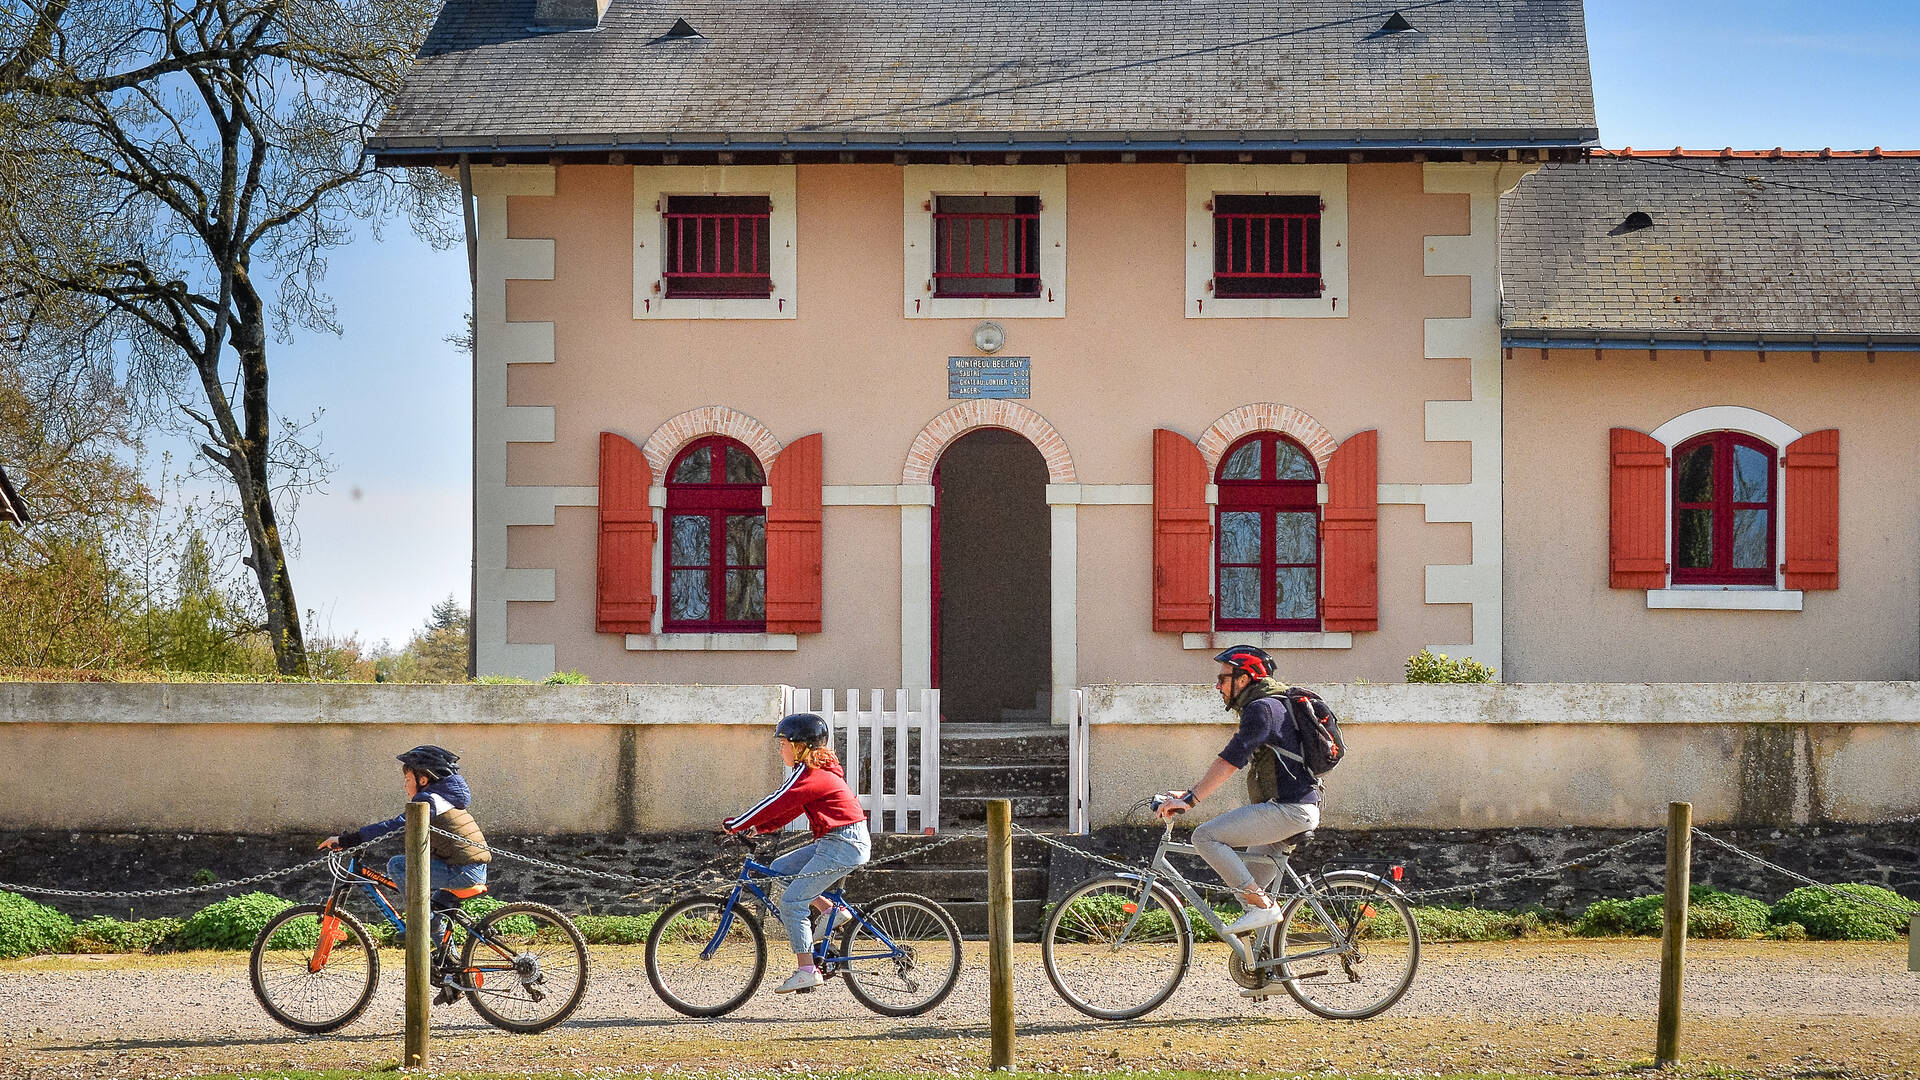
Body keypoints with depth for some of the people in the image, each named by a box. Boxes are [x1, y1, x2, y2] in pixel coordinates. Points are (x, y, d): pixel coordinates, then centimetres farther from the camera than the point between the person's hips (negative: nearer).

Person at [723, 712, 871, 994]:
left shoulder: (809, 775, -14)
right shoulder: (819, 770, 18)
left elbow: (777, 804, -16)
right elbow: (786, 808, 21)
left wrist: (736, 825, -8)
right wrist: (759, 828, 12)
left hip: (843, 845, -10)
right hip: (835, 842, 10)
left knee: (791, 902, -9)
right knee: (779, 868, 13)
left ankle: (807, 970, -9)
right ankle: (830, 910, 10)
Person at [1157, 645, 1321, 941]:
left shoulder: (1262, 708, -11)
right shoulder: (1268, 705, 22)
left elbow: (1229, 761, -20)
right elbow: (1229, 763, 25)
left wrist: (1189, 800, -21)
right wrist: (1190, 793, 19)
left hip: (1288, 809, -11)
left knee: (1205, 836, -15)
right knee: (1248, 885, 15)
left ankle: (1262, 906, -16)